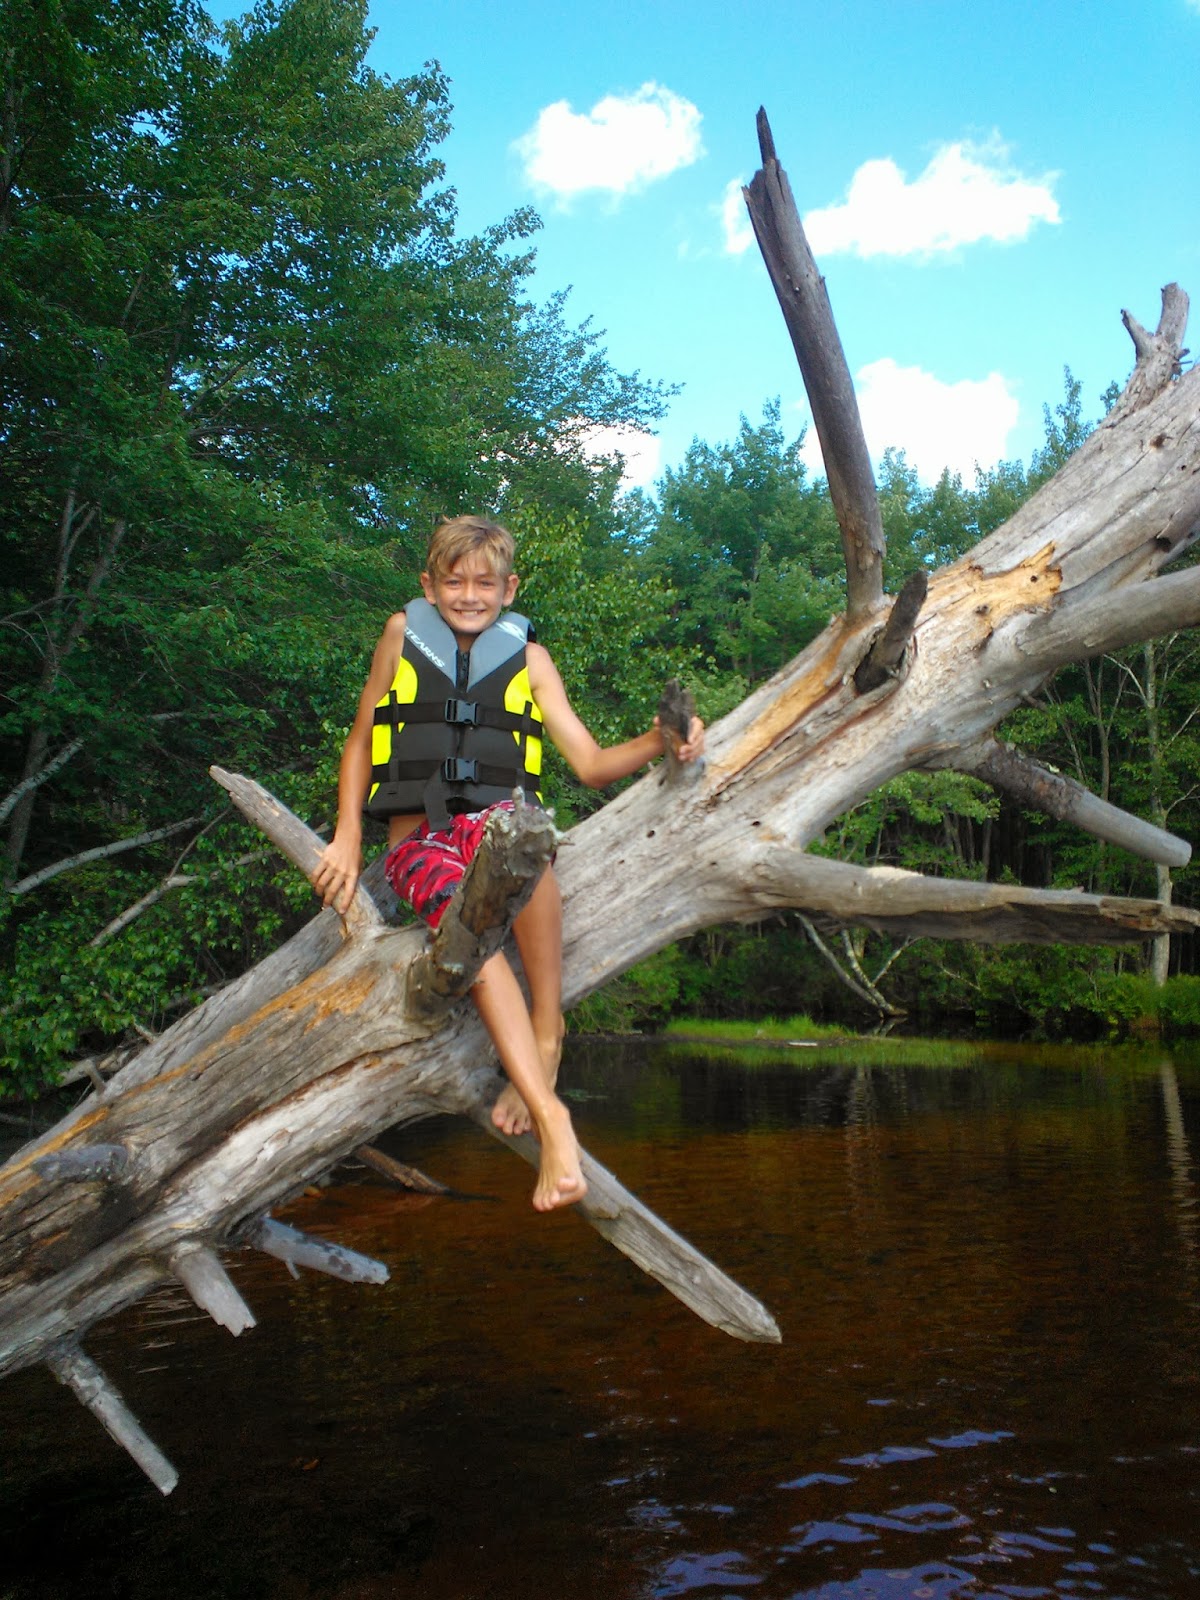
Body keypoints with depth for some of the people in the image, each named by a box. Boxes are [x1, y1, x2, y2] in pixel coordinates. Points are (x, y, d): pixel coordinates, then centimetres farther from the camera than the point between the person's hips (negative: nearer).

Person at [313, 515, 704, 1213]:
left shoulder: (528, 657, 12)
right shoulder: (402, 635, 11)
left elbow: (592, 764, 8)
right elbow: (360, 741, 17)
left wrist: (658, 742, -11)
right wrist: (348, 837, 5)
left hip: (498, 823, 0)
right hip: (418, 840, 0)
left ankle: (546, 1037, -32)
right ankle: (551, 1117, -43)